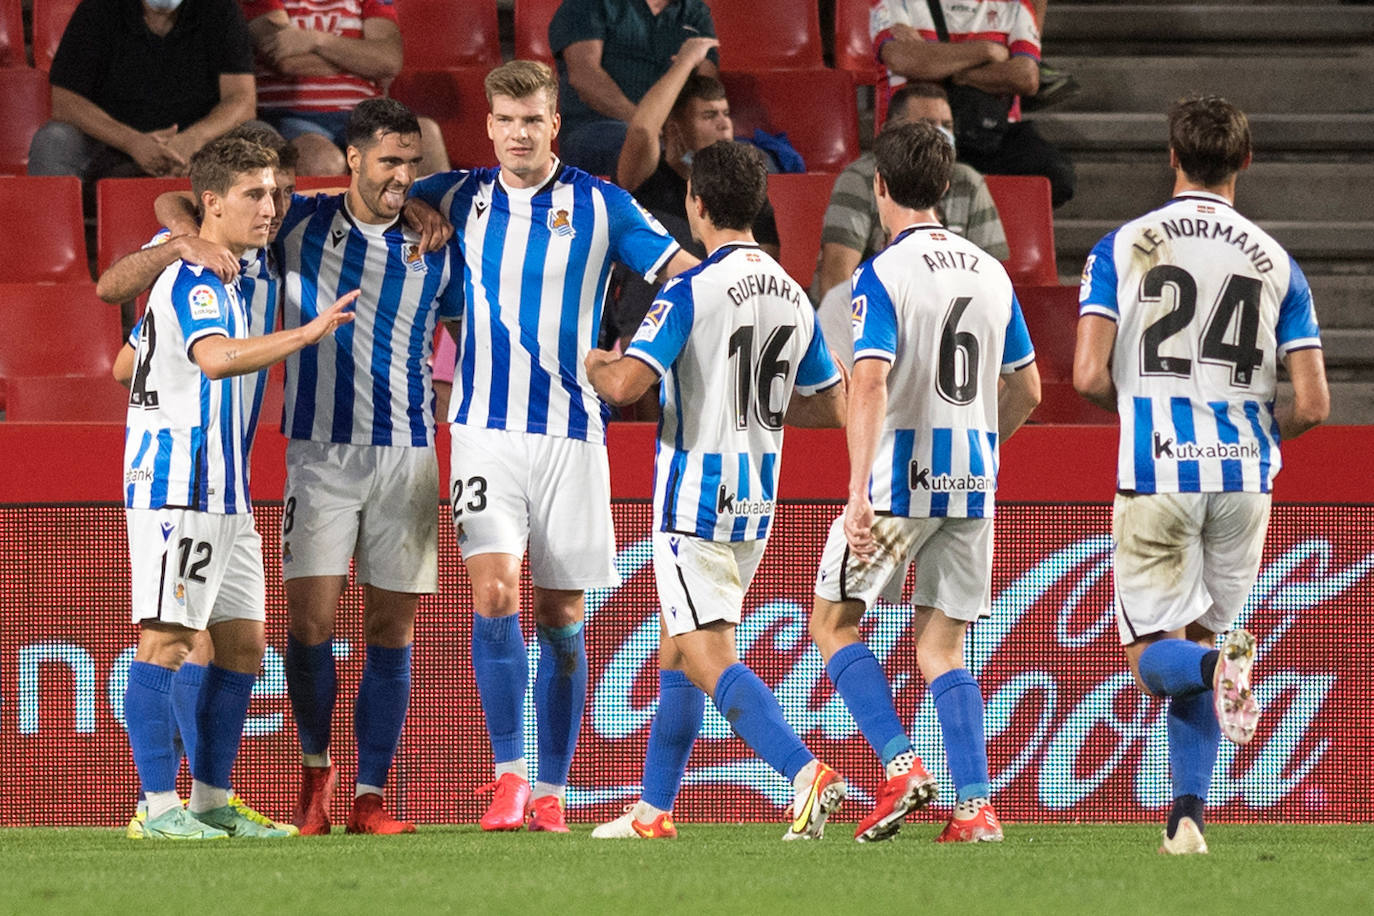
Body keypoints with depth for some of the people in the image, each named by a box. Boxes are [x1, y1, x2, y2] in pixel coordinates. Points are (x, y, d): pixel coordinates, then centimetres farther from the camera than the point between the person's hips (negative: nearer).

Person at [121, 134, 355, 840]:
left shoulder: (221, 280, 18)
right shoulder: (194, 281, -13)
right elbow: (216, 357, -34)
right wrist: (306, 334, -42)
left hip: (222, 492, 10)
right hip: (177, 488, -10)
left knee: (242, 649, 9)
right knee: (164, 643, -9)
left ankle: (211, 803, 13)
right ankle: (161, 807, -10)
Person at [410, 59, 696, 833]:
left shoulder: (600, 205, 0)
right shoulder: (461, 197, 6)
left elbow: (685, 273, 0)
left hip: (572, 434, 0)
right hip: (487, 428, 0)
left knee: (562, 616, 3)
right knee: (495, 590, -16)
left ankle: (551, 789, 12)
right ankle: (508, 775, -11)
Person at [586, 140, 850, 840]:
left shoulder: (690, 292, -15)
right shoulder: (794, 297, 7)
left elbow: (625, 385, -23)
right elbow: (832, 406, 12)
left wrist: (594, 362, -1)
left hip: (695, 497, -8)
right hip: (757, 500, 8)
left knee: (710, 660, -9)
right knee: (676, 652, 19)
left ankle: (806, 773, -27)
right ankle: (654, 810, 23)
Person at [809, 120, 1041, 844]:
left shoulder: (883, 274, -9)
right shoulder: (991, 274, 11)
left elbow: (870, 381, -20)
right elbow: (1026, 389, 17)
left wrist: (859, 493, -23)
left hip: (900, 481, -6)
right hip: (971, 484, 6)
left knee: (833, 622, 9)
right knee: (942, 647, 9)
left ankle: (900, 765, -7)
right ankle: (974, 805, -4)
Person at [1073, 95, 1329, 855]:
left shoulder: (1121, 248, -1)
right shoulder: (1276, 264, 3)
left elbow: (1089, 377, -10)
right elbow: (1313, 405, -2)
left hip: (1155, 474, -2)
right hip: (1242, 477, 2)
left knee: (1154, 659, 5)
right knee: (1201, 638, 17)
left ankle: (1216, 661, -30)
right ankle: (1188, 816, 7)